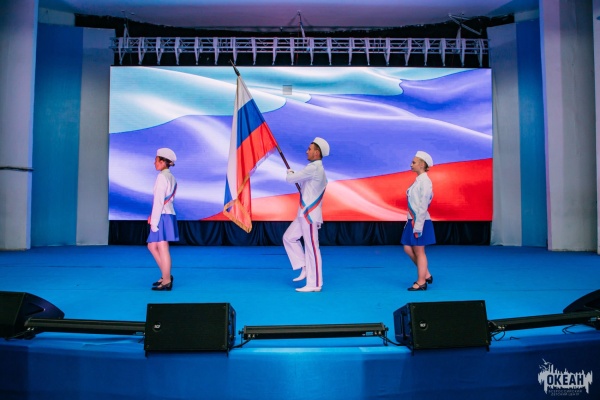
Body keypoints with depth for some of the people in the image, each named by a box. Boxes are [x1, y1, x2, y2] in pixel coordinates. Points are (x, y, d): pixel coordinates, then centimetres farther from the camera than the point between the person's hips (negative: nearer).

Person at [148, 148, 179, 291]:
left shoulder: (162, 176, -11)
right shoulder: (171, 177, 15)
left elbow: (159, 200, -15)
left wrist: (154, 220, -14)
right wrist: (153, 216, 13)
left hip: (163, 216, -9)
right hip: (169, 215, 9)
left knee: (162, 249, -2)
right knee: (152, 246, 18)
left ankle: (166, 282, 5)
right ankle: (166, 275, 23)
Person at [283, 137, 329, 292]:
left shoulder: (313, 168, -16)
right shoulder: (318, 169, 16)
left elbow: (290, 179, -14)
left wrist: (290, 173, 7)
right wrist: (295, 175, 13)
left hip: (310, 214, -10)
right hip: (305, 214, 10)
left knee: (312, 248, -4)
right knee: (289, 237, 16)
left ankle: (315, 284, 4)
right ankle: (305, 268, 20)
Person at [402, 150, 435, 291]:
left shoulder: (425, 181, -16)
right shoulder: (418, 180, 12)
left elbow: (423, 206, -19)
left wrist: (418, 225, -20)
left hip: (420, 221, -9)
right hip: (413, 220, 9)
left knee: (419, 252, 1)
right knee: (408, 249, 12)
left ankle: (421, 282, 14)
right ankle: (426, 275, 24)